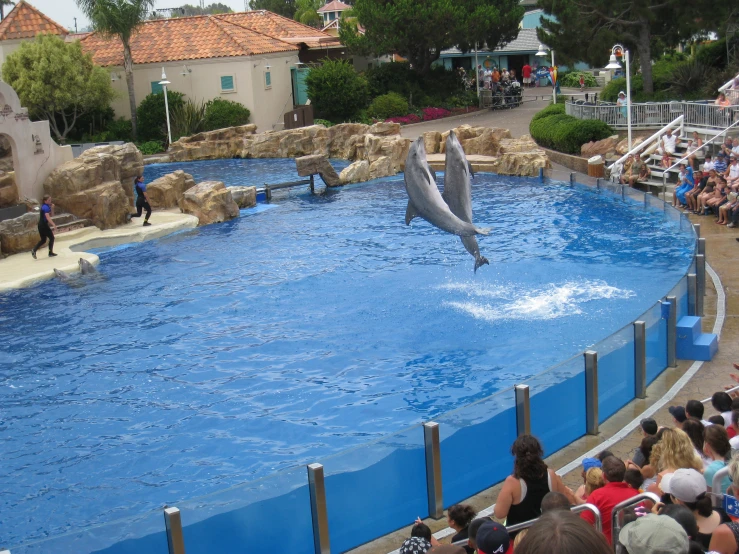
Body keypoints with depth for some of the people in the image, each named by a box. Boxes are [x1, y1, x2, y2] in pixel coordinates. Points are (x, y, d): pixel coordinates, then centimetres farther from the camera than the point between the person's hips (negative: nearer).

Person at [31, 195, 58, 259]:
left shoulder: (45, 206, 13)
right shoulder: (46, 207, -16)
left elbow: (51, 215, 16)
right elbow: (48, 217, -27)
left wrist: (52, 208, 2)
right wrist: (54, 225, -34)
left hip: (41, 225, 9)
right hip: (44, 225, -9)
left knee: (43, 240, 14)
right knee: (51, 238, 5)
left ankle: (34, 250, 1)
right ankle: (50, 253, 11)